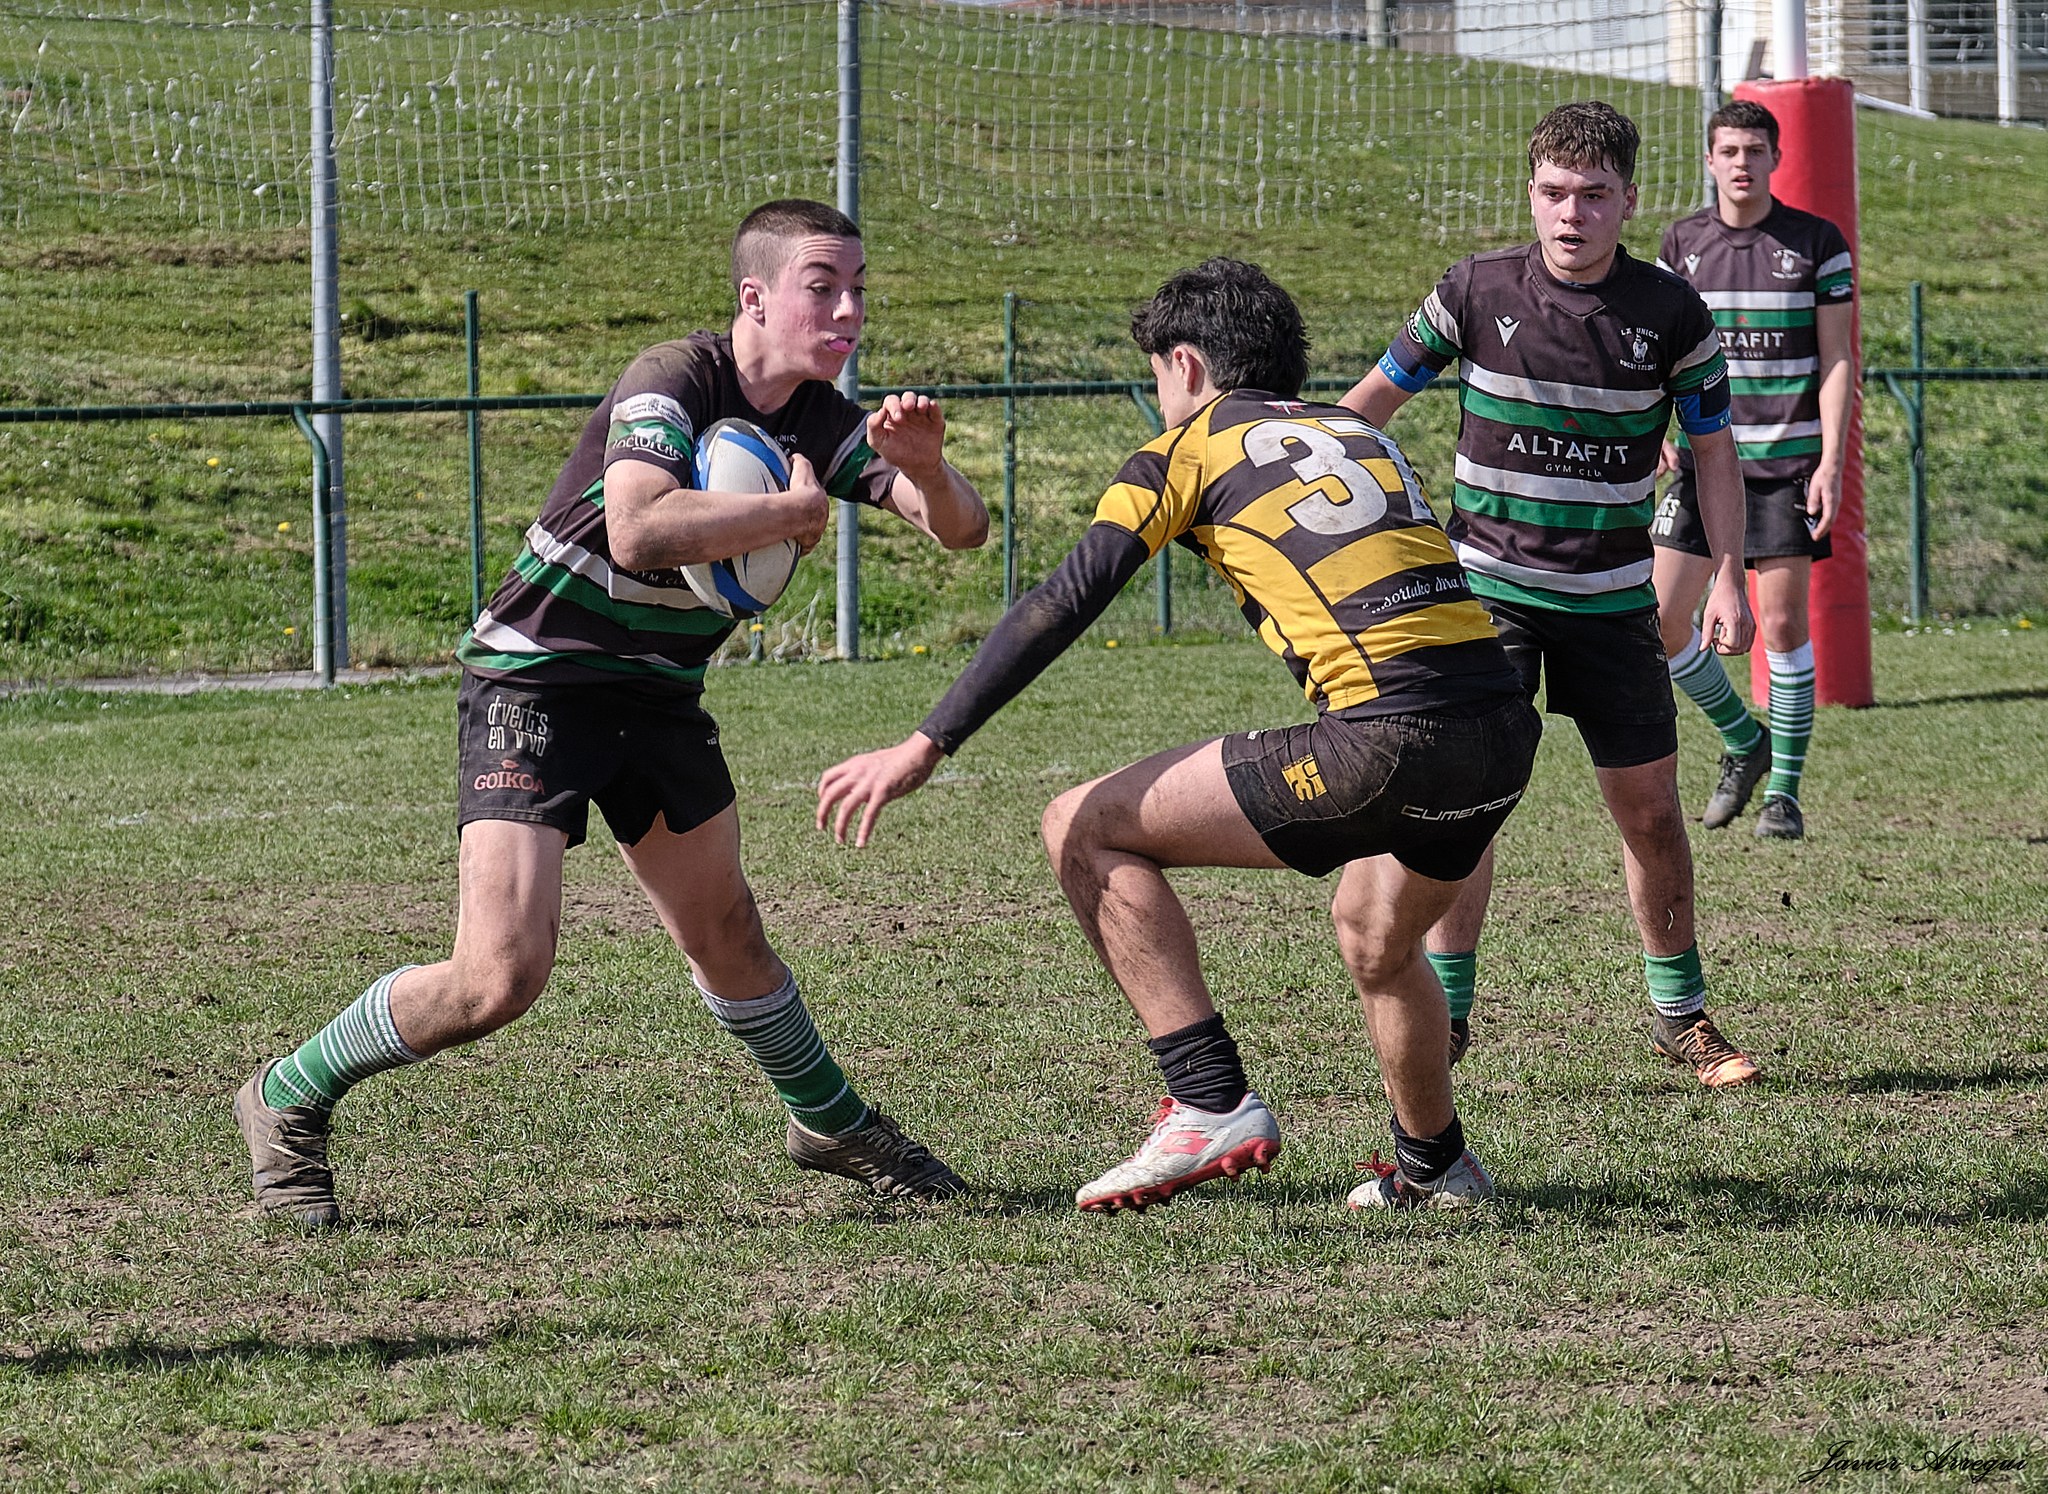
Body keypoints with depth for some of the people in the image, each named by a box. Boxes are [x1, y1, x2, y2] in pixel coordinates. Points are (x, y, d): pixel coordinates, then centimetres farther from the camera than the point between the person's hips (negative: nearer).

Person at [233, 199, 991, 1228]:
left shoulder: (823, 423, -1)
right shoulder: (674, 382, -23)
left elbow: (961, 528, -3)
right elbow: (638, 531, -40)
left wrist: (925, 465, -26)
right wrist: (794, 511, -28)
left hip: (659, 696, 7)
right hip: (537, 676, -7)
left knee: (725, 934, 12)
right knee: (501, 977, -15)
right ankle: (288, 1102, 3)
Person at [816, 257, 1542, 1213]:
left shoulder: (1195, 444, 9)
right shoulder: (1362, 434, 26)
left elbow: (1062, 605, 1)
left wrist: (924, 747, 0)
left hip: (1393, 740, -7)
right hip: (1507, 735, 7)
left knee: (1086, 830, 4)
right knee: (1376, 940, 35)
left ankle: (1212, 1106, 0)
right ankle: (1433, 1167, 47)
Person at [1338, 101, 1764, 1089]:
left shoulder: (1673, 314, -5)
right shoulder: (1475, 291, -7)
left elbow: (1713, 450, 5)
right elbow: (1381, 393, 6)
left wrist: (1728, 581, -3)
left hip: (1610, 598, 1)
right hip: (1486, 588, -1)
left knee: (1648, 808, 4)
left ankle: (1680, 1015, 20)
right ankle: (1444, 1011, -1)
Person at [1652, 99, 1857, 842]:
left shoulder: (1817, 242, -2)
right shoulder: (1682, 242, 7)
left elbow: (1837, 360, -2)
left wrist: (1832, 462, -11)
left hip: (1788, 459, -3)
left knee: (1782, 621, -4)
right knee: (1661, 618, -3)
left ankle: (1785, 790, 8)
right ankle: (1743, 741, 20)